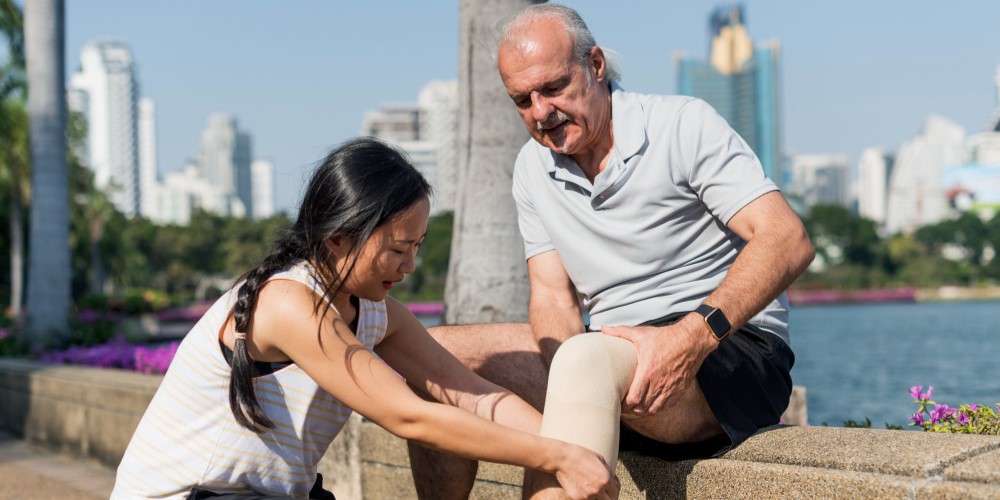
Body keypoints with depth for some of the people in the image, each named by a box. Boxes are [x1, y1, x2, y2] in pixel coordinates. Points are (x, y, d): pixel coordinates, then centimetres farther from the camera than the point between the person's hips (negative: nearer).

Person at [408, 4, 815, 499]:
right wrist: (567, 380, -20)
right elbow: (552, 294, 4)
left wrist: (695, 334, -34)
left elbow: (788, 241, -19)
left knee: (586, 359, -38)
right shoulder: (533, 169, 9)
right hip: (616, 352, 7)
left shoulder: (683, 124, -9)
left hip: (733, 351, -6)